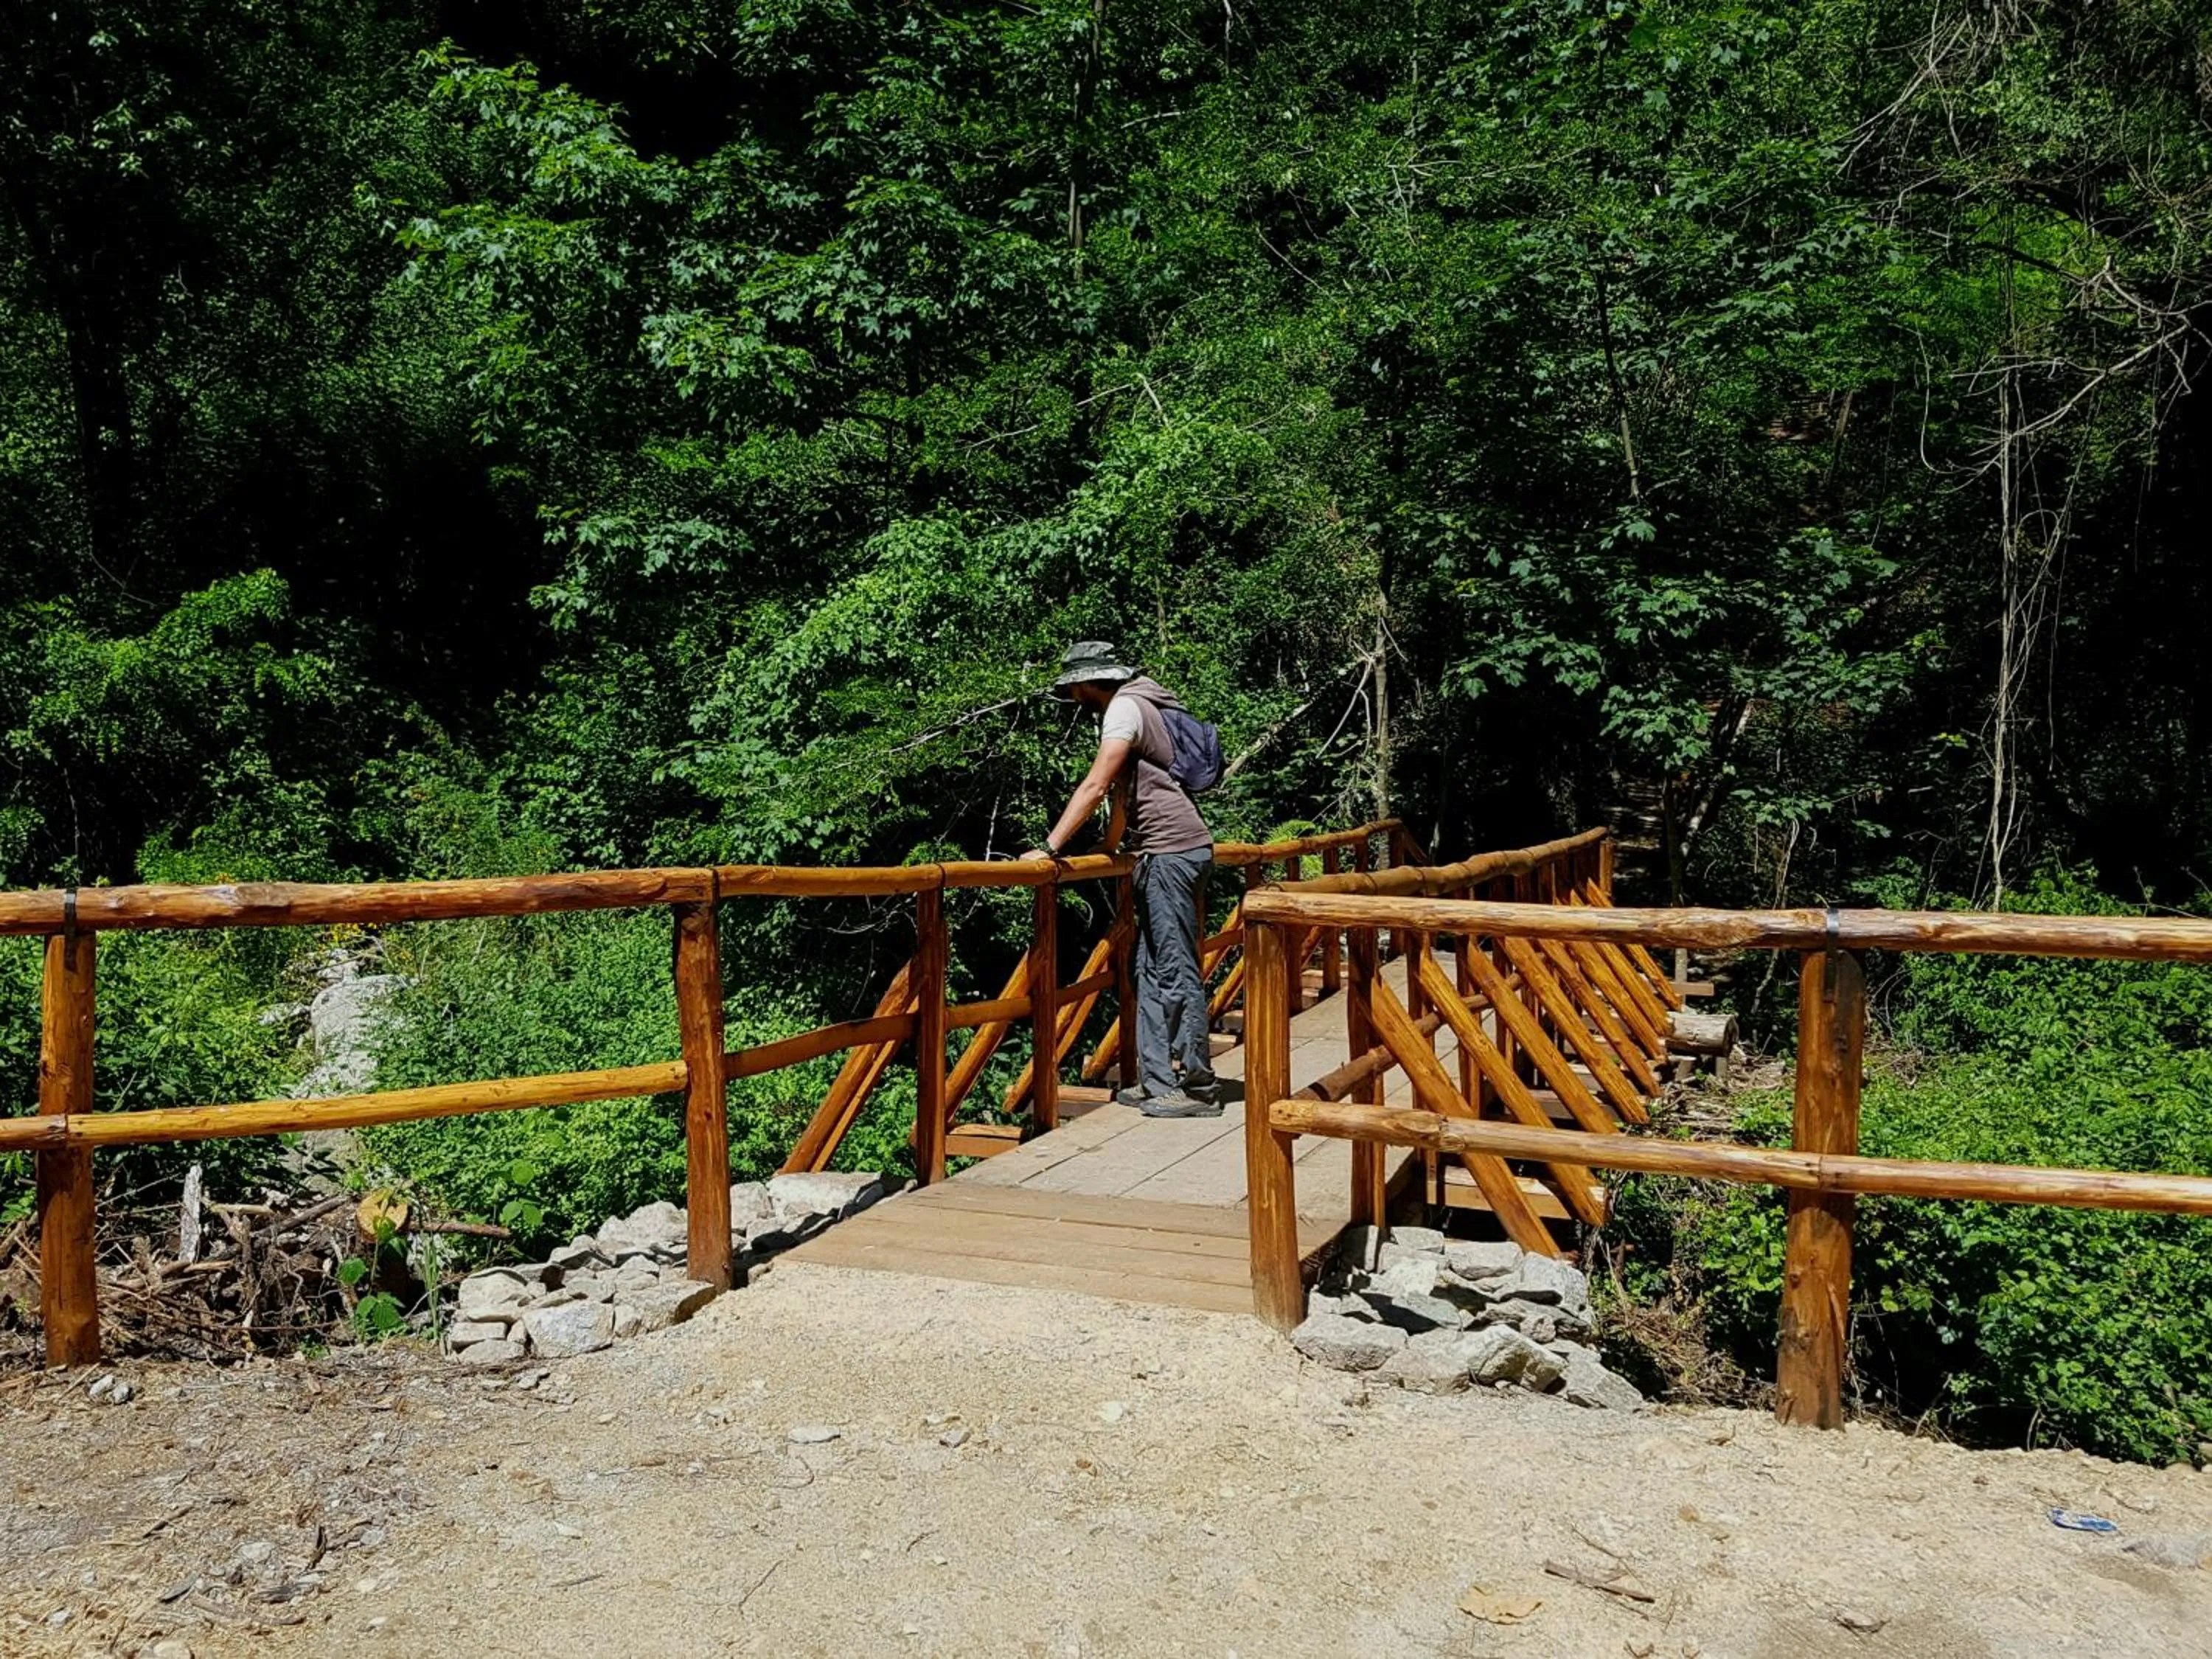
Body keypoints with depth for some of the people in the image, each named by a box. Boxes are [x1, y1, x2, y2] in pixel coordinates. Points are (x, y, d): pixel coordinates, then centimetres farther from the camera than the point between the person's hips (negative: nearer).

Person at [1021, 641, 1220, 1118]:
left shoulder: (1124, 707, -9)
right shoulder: (1136, 705, 21)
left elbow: (1095, 786, -18)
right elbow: (1124, 792, 24)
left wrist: (1050, 847, -18)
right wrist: (1109, 849, 23)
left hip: (1171, 850, -10)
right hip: (1168, 851, 10)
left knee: (1175, 970, -8)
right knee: (1152, 970, 10)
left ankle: (1198, 1088, -3)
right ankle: (1158, 1083, 12)